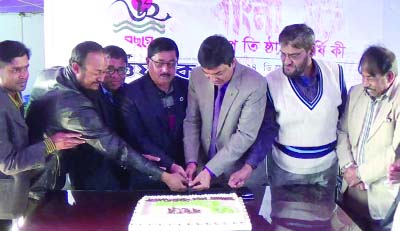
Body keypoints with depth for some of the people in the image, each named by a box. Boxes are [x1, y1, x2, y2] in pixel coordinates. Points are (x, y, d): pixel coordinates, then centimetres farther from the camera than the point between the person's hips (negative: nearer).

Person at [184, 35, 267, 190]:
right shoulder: (197, 76, -6)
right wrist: (191, 161, -8)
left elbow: (245, 135, -19)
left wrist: (210, 170, -21)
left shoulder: (255, 84, -19)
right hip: (203, 164, 4)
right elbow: (191, 121, 1)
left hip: (238, 171, -3)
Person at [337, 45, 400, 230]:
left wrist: (361, 173, -14)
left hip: (382, 193, -5)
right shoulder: (356, 92, 5)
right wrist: (347, 166, -7)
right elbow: (342, 131, 8)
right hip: (351, 187, 5)